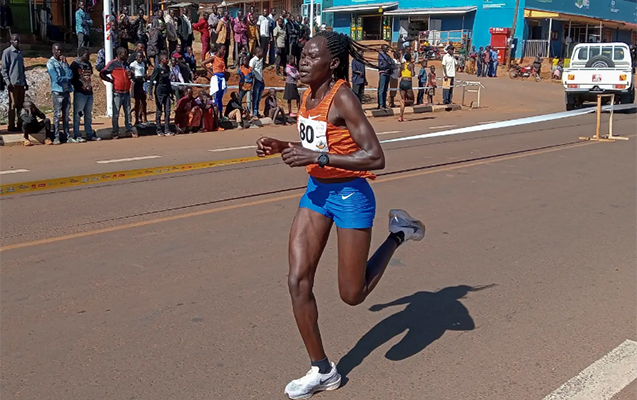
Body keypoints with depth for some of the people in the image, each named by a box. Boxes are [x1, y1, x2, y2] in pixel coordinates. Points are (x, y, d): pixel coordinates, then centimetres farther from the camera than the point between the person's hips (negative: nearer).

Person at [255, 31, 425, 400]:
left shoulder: (342, 98, -20)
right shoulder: (309, 95, 4)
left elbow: (375, 157, -26)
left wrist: (318, 157, -29)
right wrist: (283, 147, 1)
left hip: (350, 195, -7)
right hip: (317, 191, 8)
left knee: (352, 295, 4)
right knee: (298, 281, 0)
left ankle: (398, 234, 26)